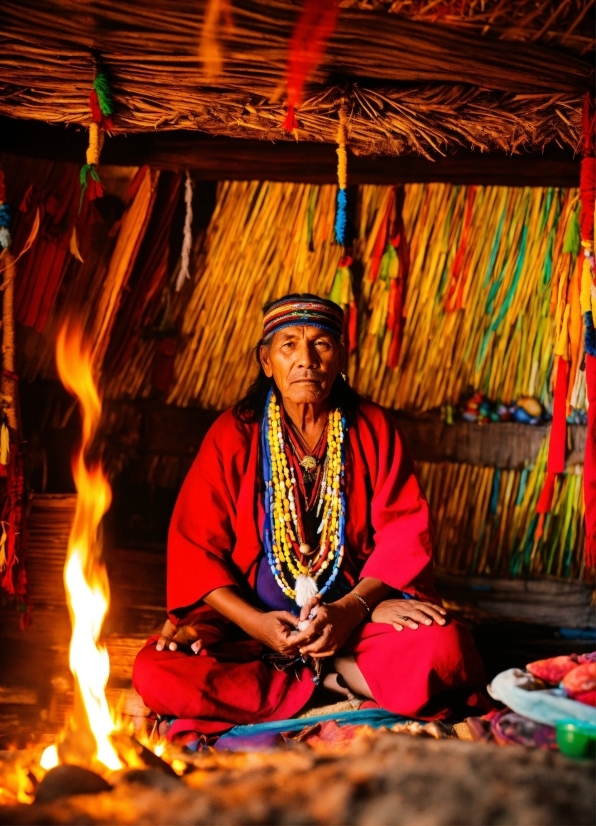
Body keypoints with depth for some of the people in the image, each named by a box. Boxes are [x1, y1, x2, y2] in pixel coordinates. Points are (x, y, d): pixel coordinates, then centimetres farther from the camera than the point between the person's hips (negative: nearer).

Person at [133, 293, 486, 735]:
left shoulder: (374, 428, 4)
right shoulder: (233, 434, 1)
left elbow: (406, 533, -2)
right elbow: (194, 546, -3)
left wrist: (351, 609, -19)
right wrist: (255, 622, -18)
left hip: (355, 616, 0)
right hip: (249, 619, 0)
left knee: (445, 646, -30)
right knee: (155, 672, -27)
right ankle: (336, 679, -15)